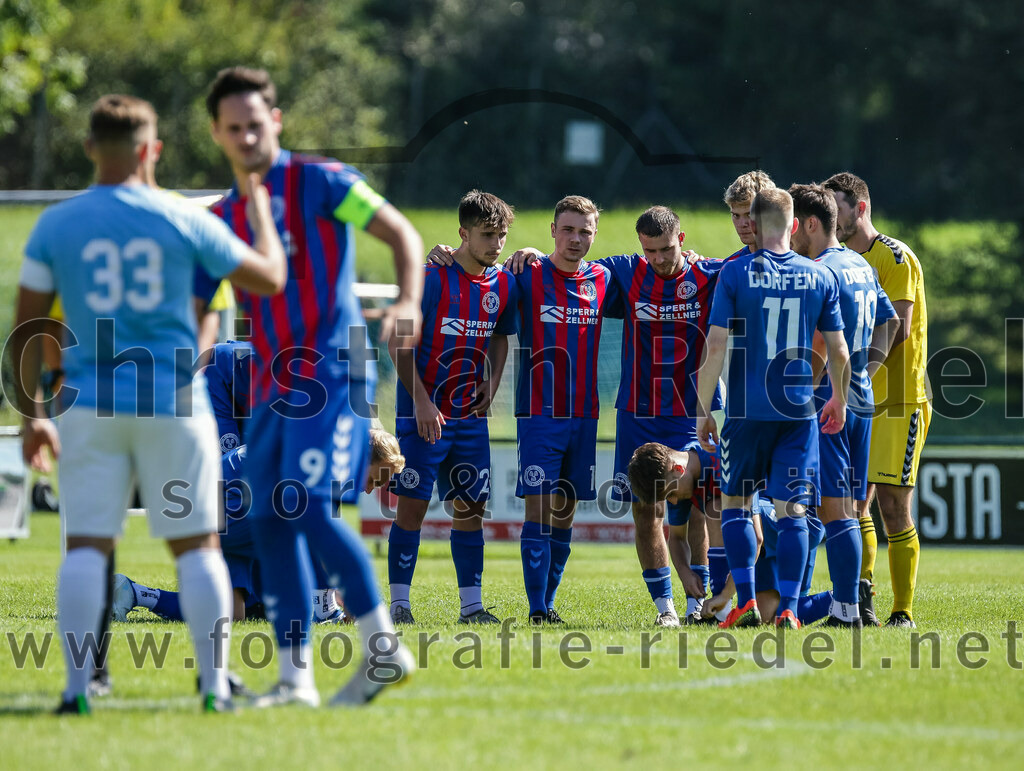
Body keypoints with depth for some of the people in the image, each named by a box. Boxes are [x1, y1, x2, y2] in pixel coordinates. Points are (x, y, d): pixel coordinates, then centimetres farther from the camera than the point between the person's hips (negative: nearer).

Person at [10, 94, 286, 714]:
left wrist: (31, 414, 7)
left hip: (90, 405, 1)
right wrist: (261, 214, 26)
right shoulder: (184, 220, -2)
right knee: (198, 545, 6)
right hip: (173, 402, -1)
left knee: (87, 545, 2)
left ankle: (77, 686, -6)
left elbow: (28, 327, 2)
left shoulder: (55, 225, 2)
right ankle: (216, 683, 4)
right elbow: (269, 277, 8)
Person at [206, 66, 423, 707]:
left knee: (310, 509, -19)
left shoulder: (319, 182, -3)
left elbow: (404, 234, -3)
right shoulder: (223, 217, 14)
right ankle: (295, 679, 6)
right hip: (274, 385, 7)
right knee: (271, 523, 2)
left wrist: (408, 302, -20)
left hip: (332, 371, -7)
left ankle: (385, 649, -10)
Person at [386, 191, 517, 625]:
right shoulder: (431, 277, -12)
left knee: (470, 508, 6)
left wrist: (491, 382, 4)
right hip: (424, 414, -5)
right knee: (413, 505, -6)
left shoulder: (503, 284, 6)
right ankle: (399, 602, -1)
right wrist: (420, 401, -15)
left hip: (471, 416, 5)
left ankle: (471, 605, 10)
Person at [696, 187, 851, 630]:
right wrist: (839, 402, 23)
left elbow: (716, 347, -9)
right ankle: (788, 608, -6)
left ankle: (746, 601, 4)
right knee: (792, 510, 3)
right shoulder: (820, 277, 3)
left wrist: (704, 410, -1)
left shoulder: (735, 273, -4)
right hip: (799, 411, 1)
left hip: (746, 410, -1)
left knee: (734, 502, 14)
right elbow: (838, 353, 6)